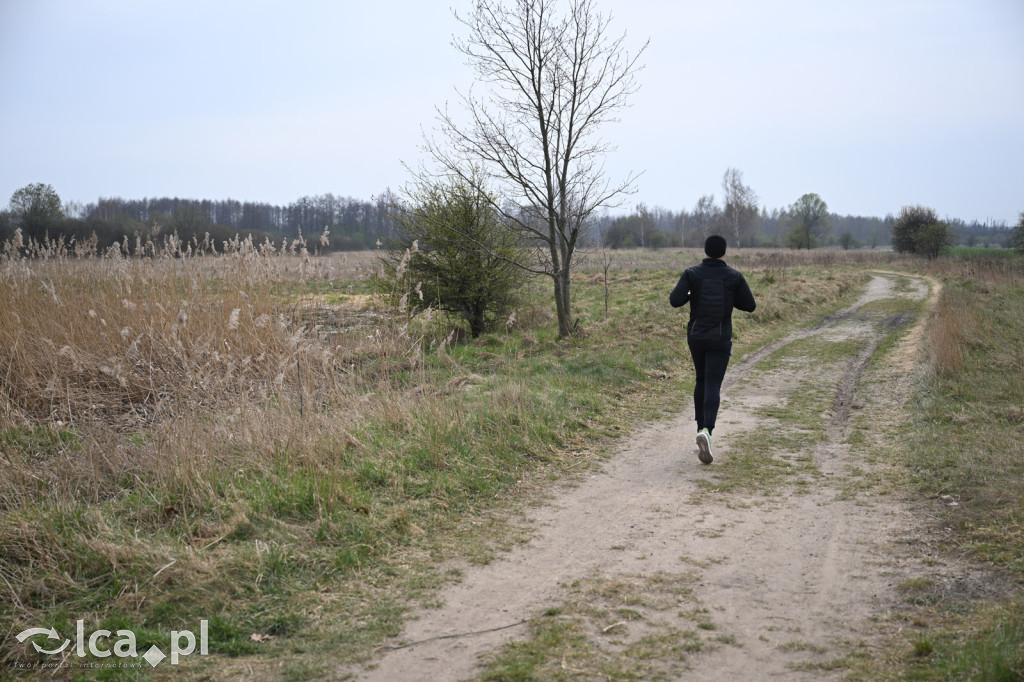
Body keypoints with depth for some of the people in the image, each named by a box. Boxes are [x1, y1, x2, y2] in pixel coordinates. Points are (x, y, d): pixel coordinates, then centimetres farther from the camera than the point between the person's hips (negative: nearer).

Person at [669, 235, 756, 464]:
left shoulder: (692, 273, -4)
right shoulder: (734, 276, -4)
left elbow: (675, 301, -14)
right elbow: (750, 305, 2)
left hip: (696, 337, 2)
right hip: (720, 340, -2)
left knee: (701, 381, 23)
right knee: (713, 387, -8)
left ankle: (701, 428, 26)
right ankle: (706, 432, -30)